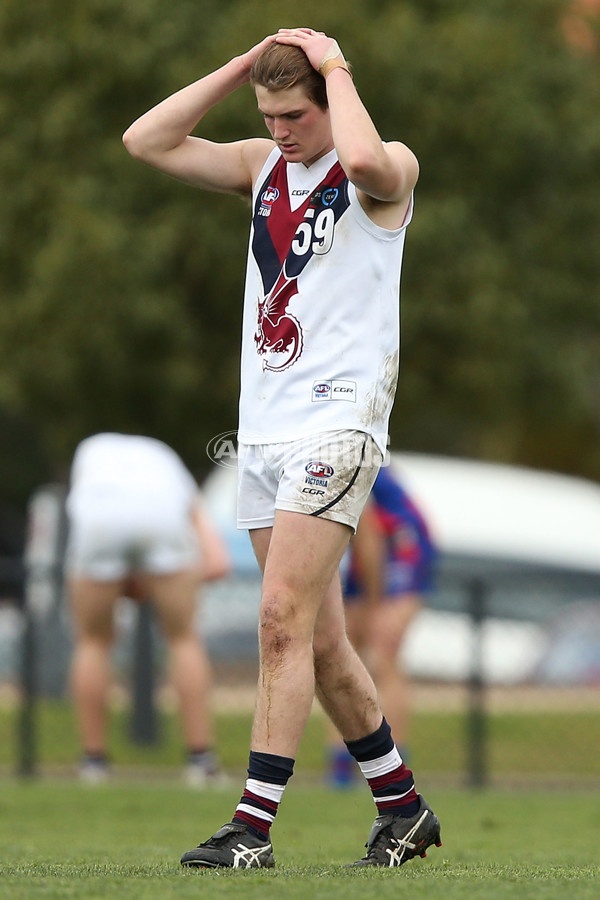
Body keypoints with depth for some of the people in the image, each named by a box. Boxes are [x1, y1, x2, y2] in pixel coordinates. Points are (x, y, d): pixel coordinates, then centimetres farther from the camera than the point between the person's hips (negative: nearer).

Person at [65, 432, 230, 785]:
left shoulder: (91, 451, 41)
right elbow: (218, 564, 21)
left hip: (97, 519, -1)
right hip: (163, 516, 1)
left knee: (93, 641, 19)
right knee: (184, 637, 17)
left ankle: (95, 759, 21)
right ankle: (202, 759, 14)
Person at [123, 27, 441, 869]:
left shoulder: (389, 168, -5)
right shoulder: (264, 165, 14)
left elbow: (364, 161, -30)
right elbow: (146, 141, 7)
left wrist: (334, 66, -15)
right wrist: (245, 65, 3)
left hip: (337, 418, -7)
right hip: (263, 424, 7)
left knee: (284, 620, -16)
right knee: (319, 641, 9)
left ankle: (253, 827, -17)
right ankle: (403, 807, 21)